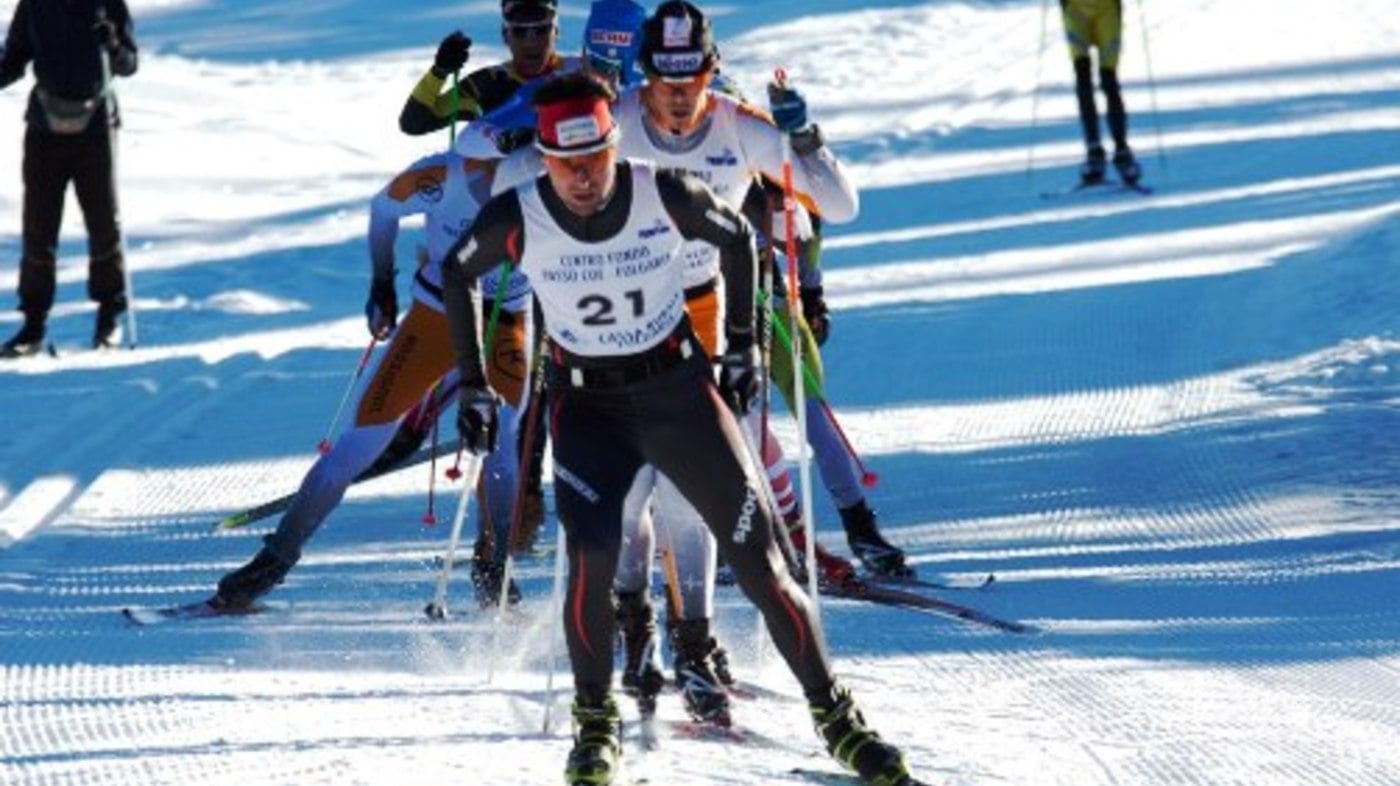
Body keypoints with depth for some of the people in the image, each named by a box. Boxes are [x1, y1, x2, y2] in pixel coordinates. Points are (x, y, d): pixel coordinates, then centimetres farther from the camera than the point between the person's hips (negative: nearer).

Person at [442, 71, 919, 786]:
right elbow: (455, 274, 5)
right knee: (591, 559, -22)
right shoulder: (516, 219, -16)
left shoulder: (666, 196, -17)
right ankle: (596, 723, 0)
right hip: (585, 404, 0)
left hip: (680, 387, 0)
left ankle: (834, 715, 10)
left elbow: (737, 237, 4)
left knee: (758, 561, -4)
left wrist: (743, 345, 6)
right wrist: (472, 385, 6)